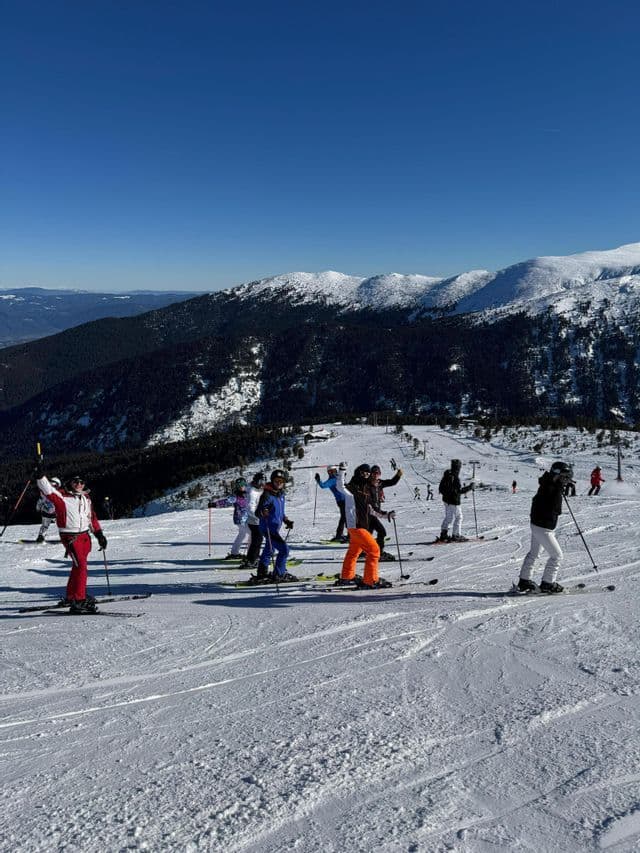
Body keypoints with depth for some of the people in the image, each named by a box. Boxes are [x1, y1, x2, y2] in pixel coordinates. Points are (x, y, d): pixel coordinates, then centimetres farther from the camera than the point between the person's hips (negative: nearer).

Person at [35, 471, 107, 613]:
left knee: (78, 566, 16)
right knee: (81, 566, -16)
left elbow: (92, 517, 19)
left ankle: (71, 596, 32)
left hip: (85, 536, 7)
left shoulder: (86, 498, 13)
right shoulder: (62, 496, -6)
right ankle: (78, 601, -15)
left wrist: (99, 534, 18)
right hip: (70, 537, -7)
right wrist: (40, 477, -40)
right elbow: (48, 490, -23)